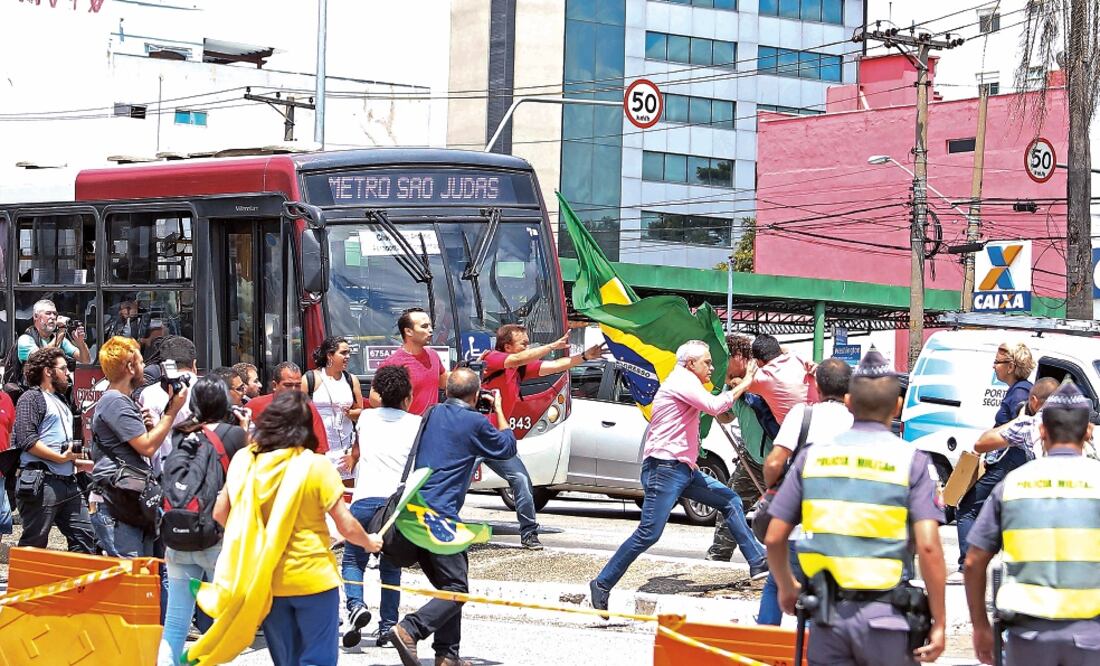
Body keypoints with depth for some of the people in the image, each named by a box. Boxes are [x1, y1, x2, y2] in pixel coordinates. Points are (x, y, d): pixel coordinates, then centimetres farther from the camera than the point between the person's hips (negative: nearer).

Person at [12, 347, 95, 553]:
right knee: (34, 544, -5)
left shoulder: (60, 401, 24)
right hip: (42, 482, -9)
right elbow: (26, 439, -17)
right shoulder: (31, 398, -5)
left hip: (69, 482, 9)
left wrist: (75, 459, 18)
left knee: (84, 536, 4)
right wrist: (60, 458, -17)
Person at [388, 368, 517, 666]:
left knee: (447, 585, 16)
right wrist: (498, 409, 24)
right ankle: (409, 630, -24)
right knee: (456, 589, -6)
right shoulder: (474, 422, -5)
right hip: (440, 515, -8)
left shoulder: (432, 414, 14)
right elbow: (508, 447, 11)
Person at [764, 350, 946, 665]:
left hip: (828, 615, 2)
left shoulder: (813, 455, 5)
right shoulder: (911, 461, -4)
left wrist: (787, 588, 23)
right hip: (886, 614, -2)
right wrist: (939, 623, -6)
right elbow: (928, 546, -12)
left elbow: (774, 538, 5)